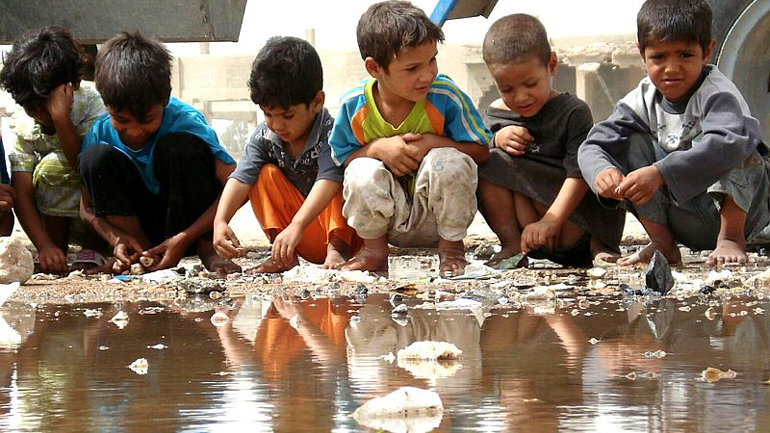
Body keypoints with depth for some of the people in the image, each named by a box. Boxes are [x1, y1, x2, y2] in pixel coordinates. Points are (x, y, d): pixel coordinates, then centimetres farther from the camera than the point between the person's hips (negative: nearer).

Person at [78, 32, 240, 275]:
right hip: (138, 226, 3)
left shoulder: (185, 122, -21)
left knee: (180, 146, -28)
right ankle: (140, 253, -15)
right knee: (97, 157, -20)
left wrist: (184, 239, -30)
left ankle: (206, 249, -17)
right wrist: (116, 238, -25)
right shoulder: (99, 134, -12)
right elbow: (88, 208, -2)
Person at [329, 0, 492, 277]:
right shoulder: (354, 106, -13)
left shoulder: (445, 96, -17)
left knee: (449, 161, -31)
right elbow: (341, 157, -1)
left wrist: (433, 143, -24)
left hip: (439, 214, -1)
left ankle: (451, 247, -4)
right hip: (388, 219, 1)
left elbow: (482, 151, -10)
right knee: (362, 172, -29)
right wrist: (379, 148, -21)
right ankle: (374, 250, 0)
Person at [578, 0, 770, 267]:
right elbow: (593, 147, -9)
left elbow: (725, 143, -42)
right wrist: (602, 171, -35)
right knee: (633, 143, -10)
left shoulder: (717, 94, -21)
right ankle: (662, 243, -6)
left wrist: (660, 173, -50)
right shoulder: (642, 102, -3)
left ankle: (731, 237, -18)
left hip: (734, 206, -5)